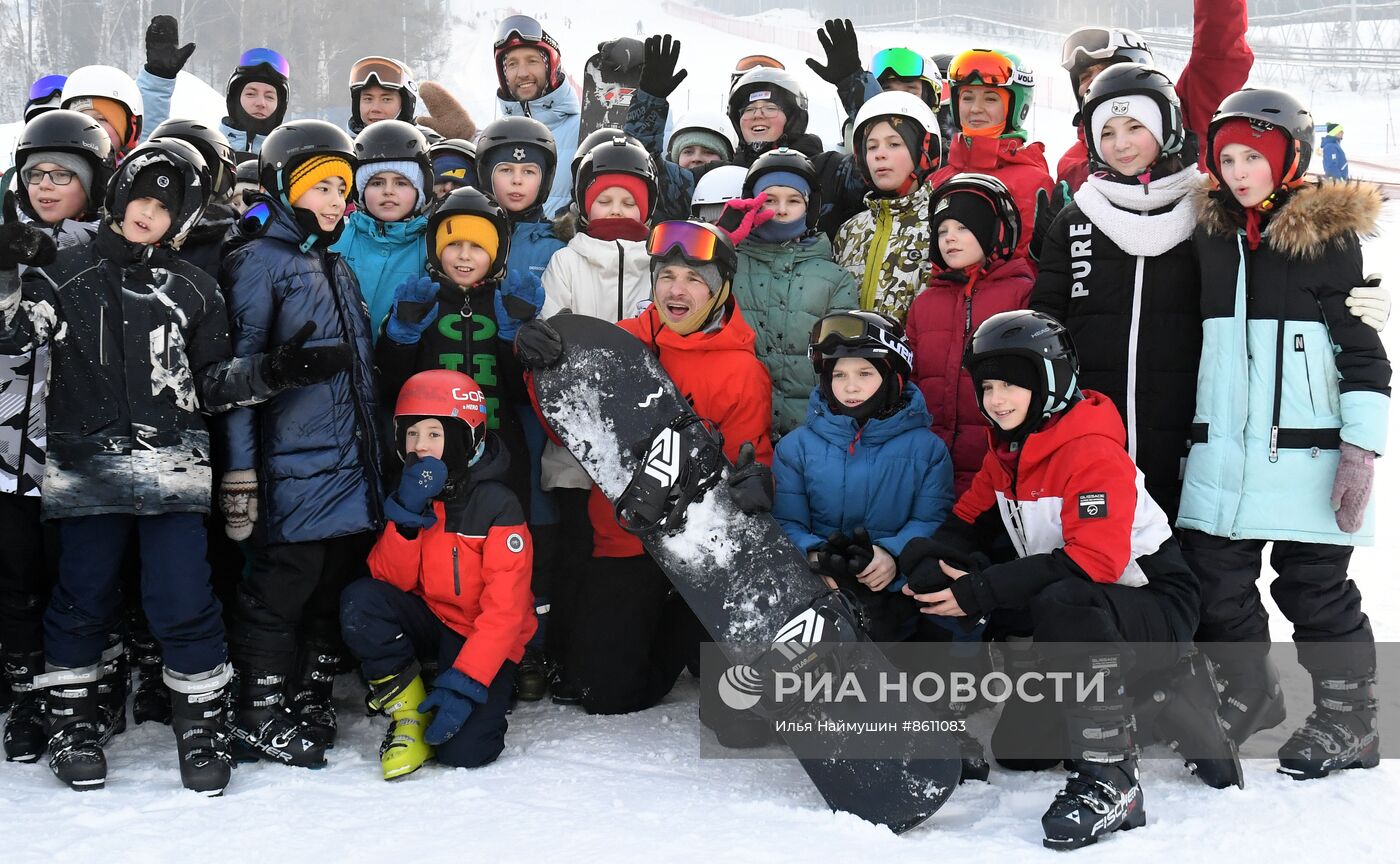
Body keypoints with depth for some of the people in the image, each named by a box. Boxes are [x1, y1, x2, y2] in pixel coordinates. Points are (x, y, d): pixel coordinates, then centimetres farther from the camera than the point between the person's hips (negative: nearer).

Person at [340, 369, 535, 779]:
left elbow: (505, 609, -21)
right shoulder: (409, 494, 1)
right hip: (428, 619, 5)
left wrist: (465, 682, -28)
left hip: (483, 638, -5)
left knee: (464, 750, -24)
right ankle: (409, 713, -10)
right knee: (359, 601, -25)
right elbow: (391, 579, -8)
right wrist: (406, 518, -24)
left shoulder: (497, 505, -18)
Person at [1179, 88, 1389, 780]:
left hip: (1307, 452, -5)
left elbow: (1363, 343, -5)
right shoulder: (1211, 235, 10)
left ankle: (1347, 722, 20)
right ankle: (1250, 694, 31)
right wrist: (1188, 434, 18)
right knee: (1213, 576, 8)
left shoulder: (1329, 234, -4)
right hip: (1223, 449, 5)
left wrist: (1361, 445, -11)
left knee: (1315, 587, 3)